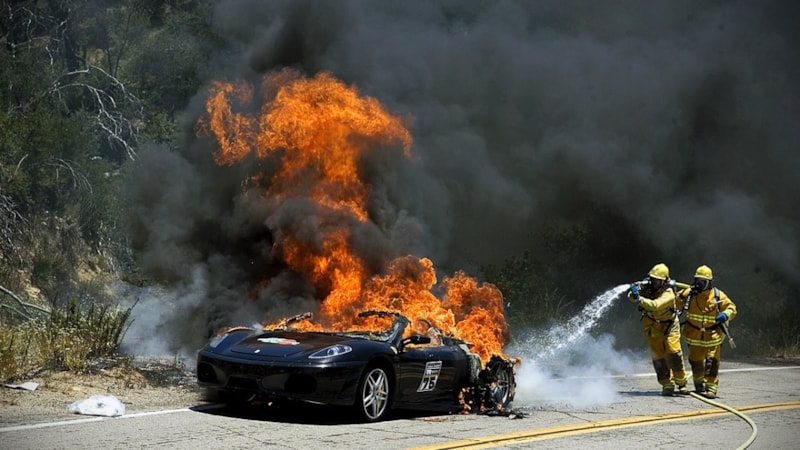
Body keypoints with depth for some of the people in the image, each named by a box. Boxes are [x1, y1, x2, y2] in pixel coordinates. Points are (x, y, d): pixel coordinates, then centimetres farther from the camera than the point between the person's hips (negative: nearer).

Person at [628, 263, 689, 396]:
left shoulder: (668, 293, -24)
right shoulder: (647, 286, -9)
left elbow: (655, 305, -40)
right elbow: (631, 297, -9)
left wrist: (639, 299, -50)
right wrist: (634, 291, -31)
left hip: (669, 326, -4)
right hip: (652, 327, 4)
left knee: (673, 352, -15)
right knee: (658, 356, -1)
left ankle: (681, 382, 0)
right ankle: (667, 385, 4)